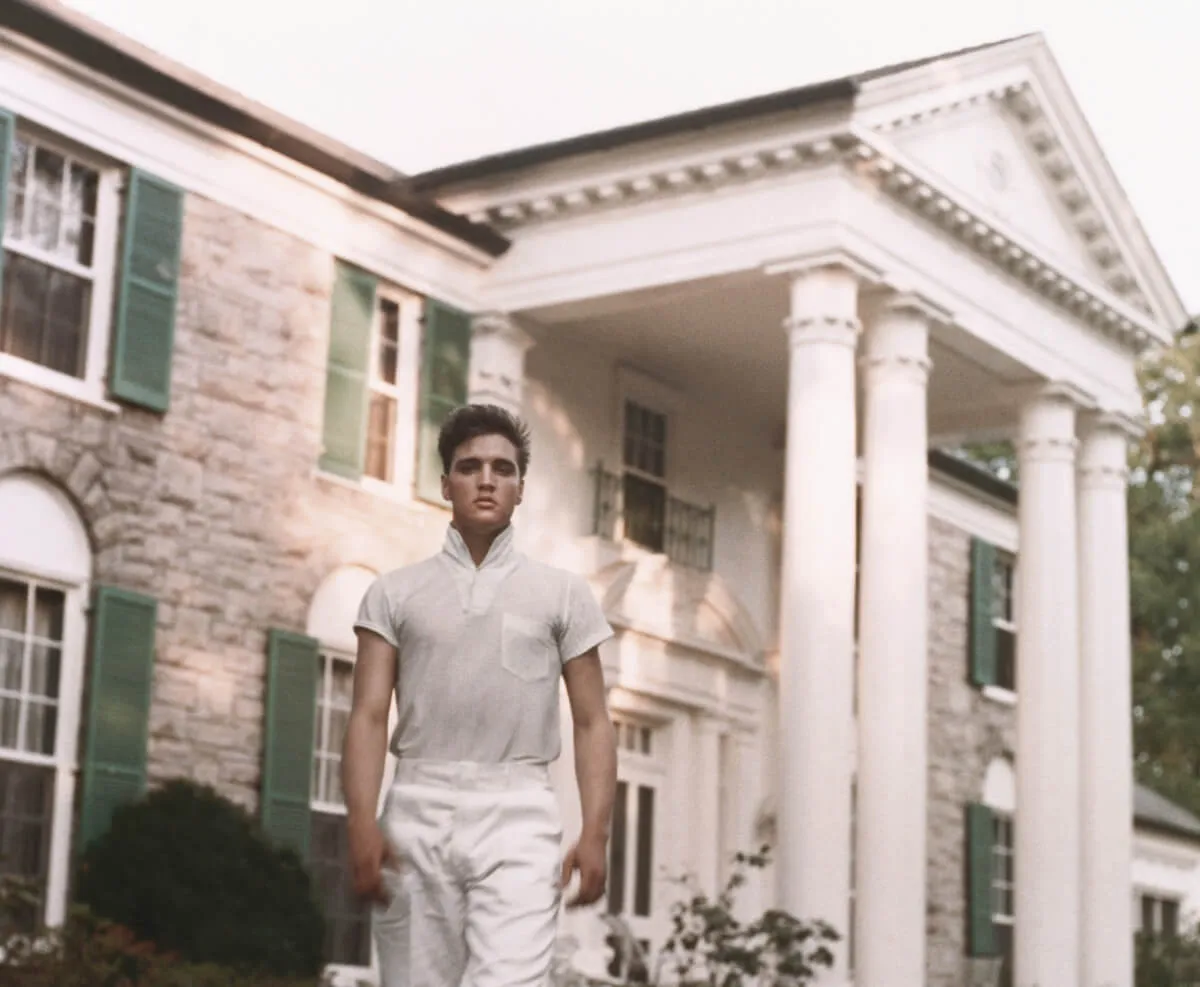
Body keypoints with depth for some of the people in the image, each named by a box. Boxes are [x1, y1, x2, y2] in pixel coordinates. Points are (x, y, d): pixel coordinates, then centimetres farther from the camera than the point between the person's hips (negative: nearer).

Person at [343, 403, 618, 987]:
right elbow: (369, 716, 4)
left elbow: (593, 724, 9)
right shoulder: (395, 593, 12)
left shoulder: (563, 594, 12)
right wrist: (362, 823, -11)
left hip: (517, 816, -1)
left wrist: (595, 833, -3)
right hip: (417, 814, 1)